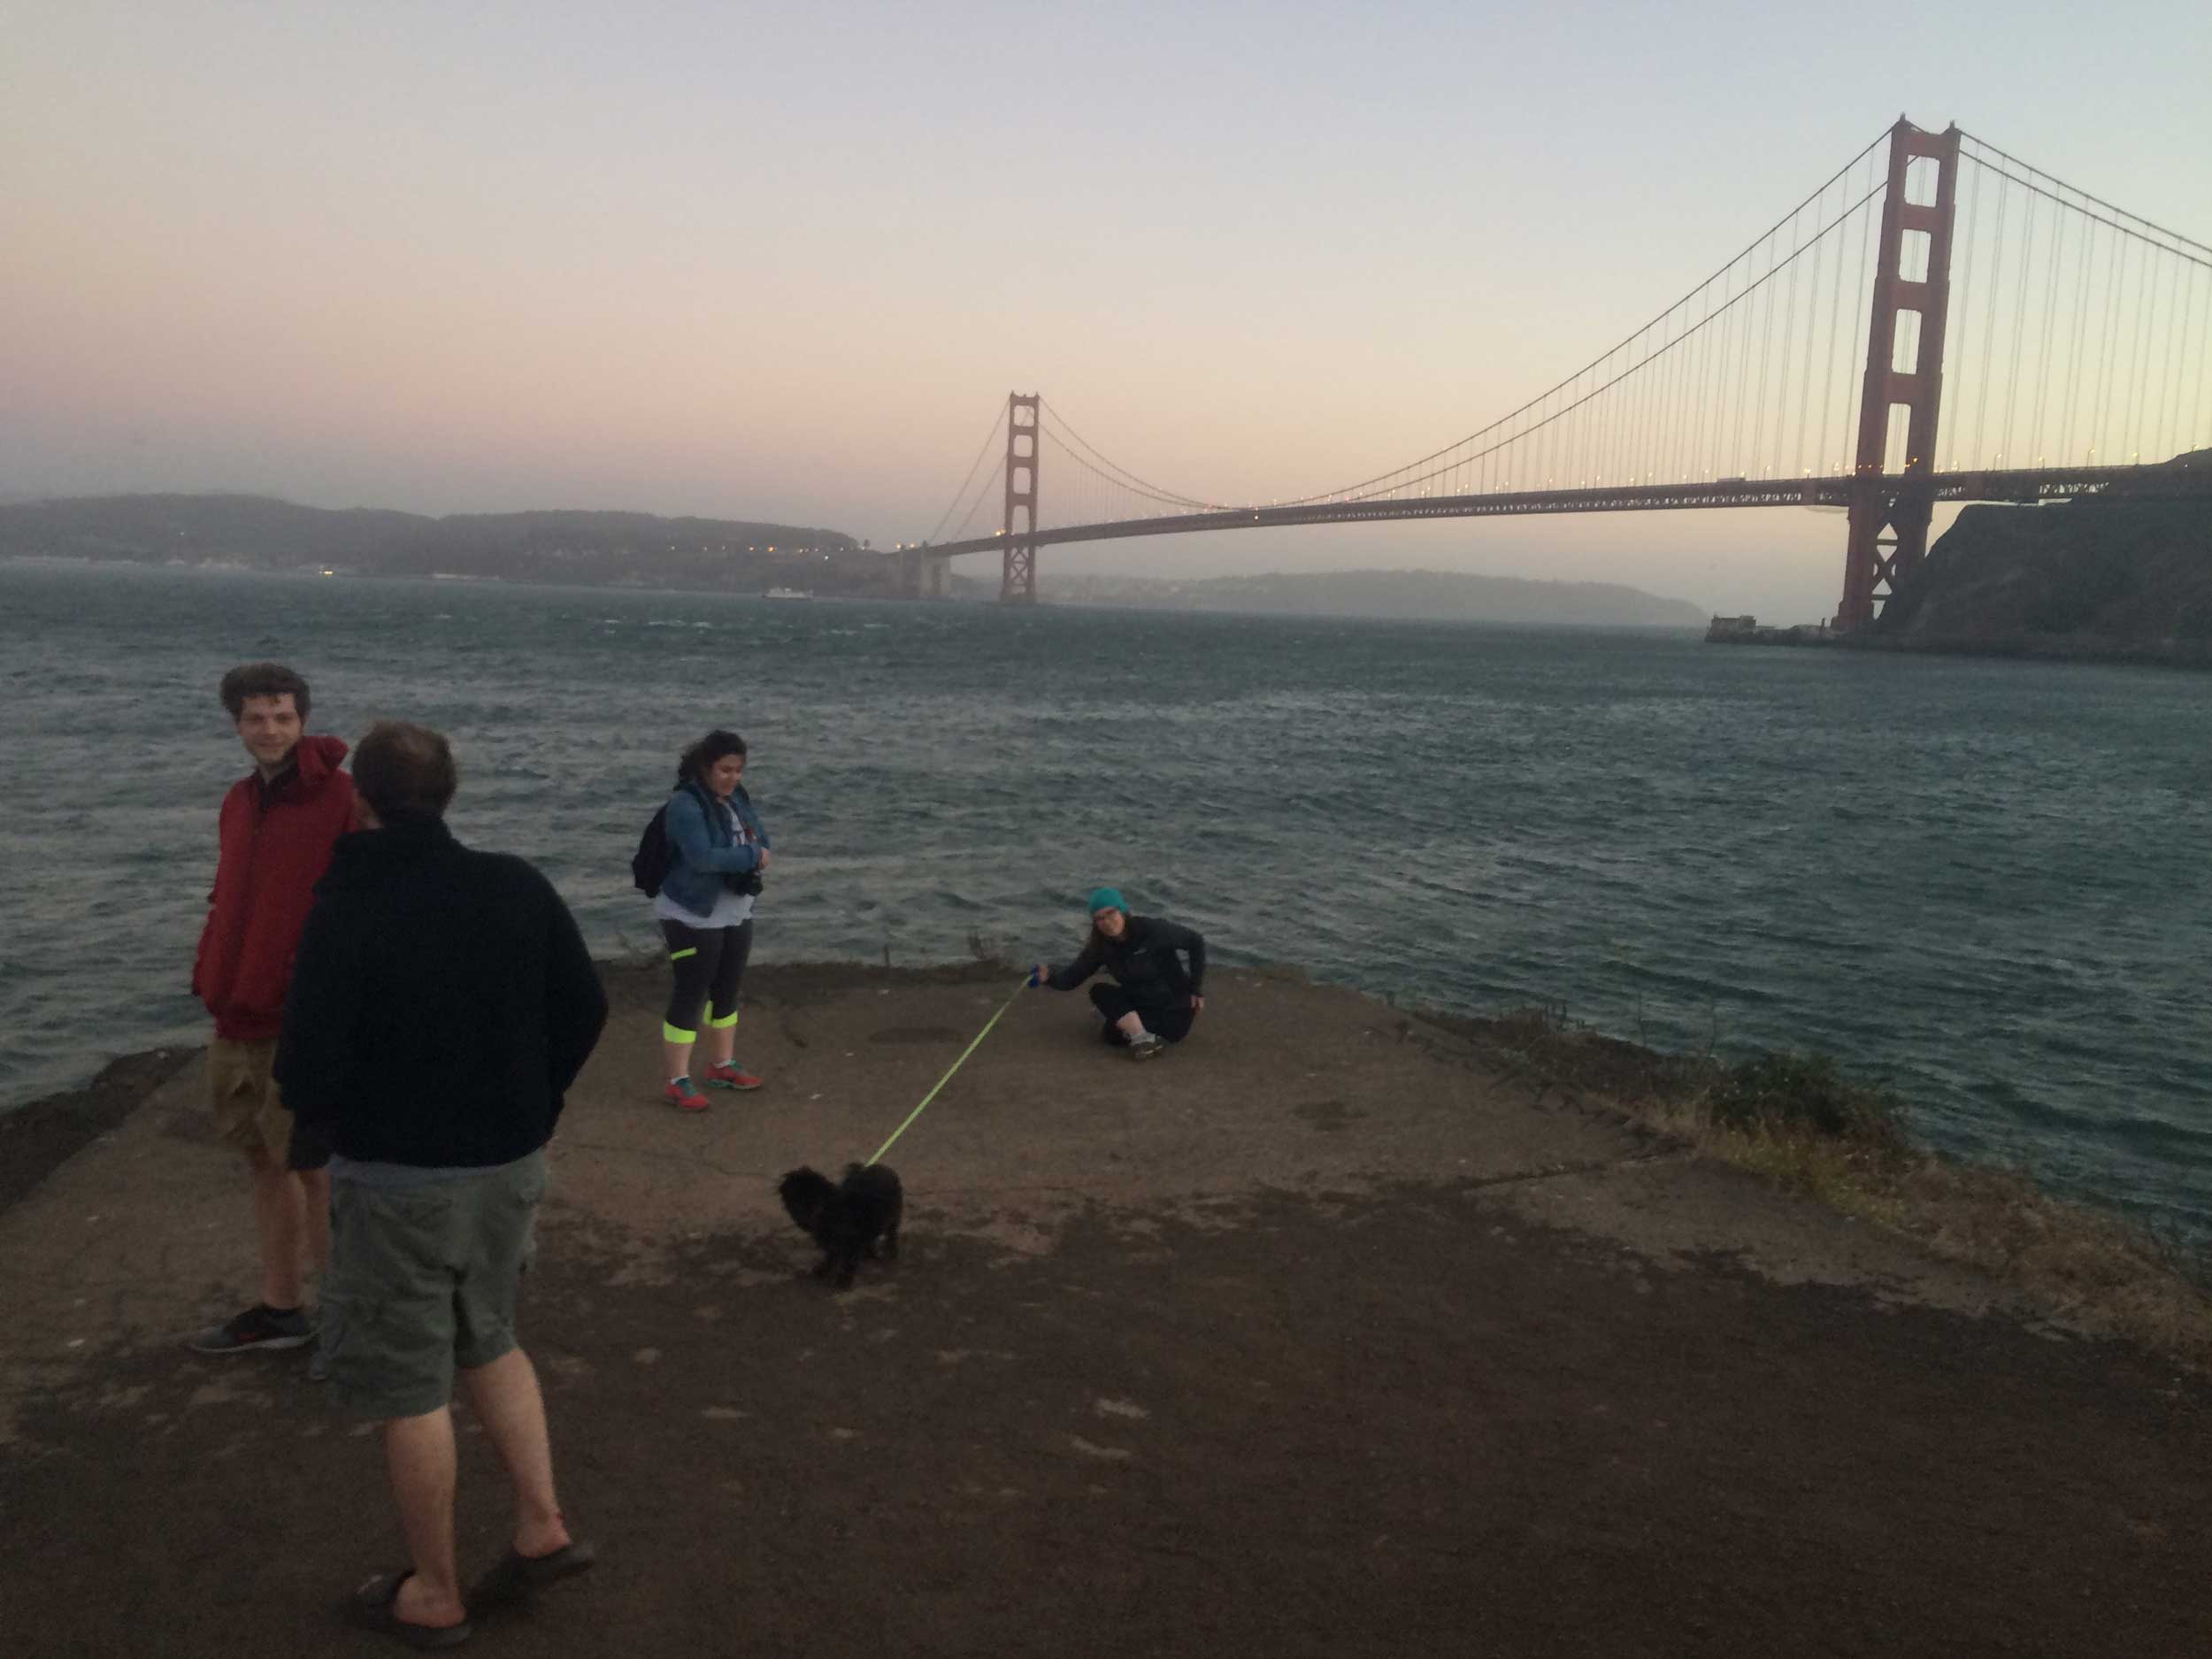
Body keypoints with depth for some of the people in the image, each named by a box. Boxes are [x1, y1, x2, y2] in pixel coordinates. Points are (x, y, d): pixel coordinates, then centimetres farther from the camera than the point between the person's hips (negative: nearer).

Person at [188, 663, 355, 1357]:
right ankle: (280, 1309, 27)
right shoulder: (240, 801, 11)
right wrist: (211, 978, 11)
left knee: (310, 1166, 0)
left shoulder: (341, 798, -13)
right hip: (238, 1019, 7)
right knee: (265, 1161, 14)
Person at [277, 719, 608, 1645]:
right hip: (509, 1164, 5)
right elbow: (586, 1010, 1)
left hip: (398, 1178, -5)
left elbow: (307, 1071, -19)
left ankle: (434, 1596, 22)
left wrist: (327, 1118, 5)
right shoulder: (518, 888, -5)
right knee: (486, 1339, 26)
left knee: (408, 1387, 9)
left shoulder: (346, 911, -19)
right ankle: (543, 1527, 21)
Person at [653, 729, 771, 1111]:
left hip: (736, 914, 8)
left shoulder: (737, 797, 6)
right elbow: (702, 857, -30)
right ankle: (677, 1082, 3)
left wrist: (755, 859, -11)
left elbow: (761, 839, 12)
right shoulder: (686, 805, -19)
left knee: (727, 990, 17)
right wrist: (751, 856, -21)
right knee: (689, 995, -4)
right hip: (693, 917, -8)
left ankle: (722, 1065, 32)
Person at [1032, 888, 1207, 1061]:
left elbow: (1195, 943, -10)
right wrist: (1049, 976, -30)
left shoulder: (1151, 930, -20)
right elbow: (1072, 977, -8)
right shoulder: (1100, 947, -5)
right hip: (1140, 1004, 7)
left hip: (1174, 1008, -7)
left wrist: (1195, 989, -9)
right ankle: (1140, 1035, -15)